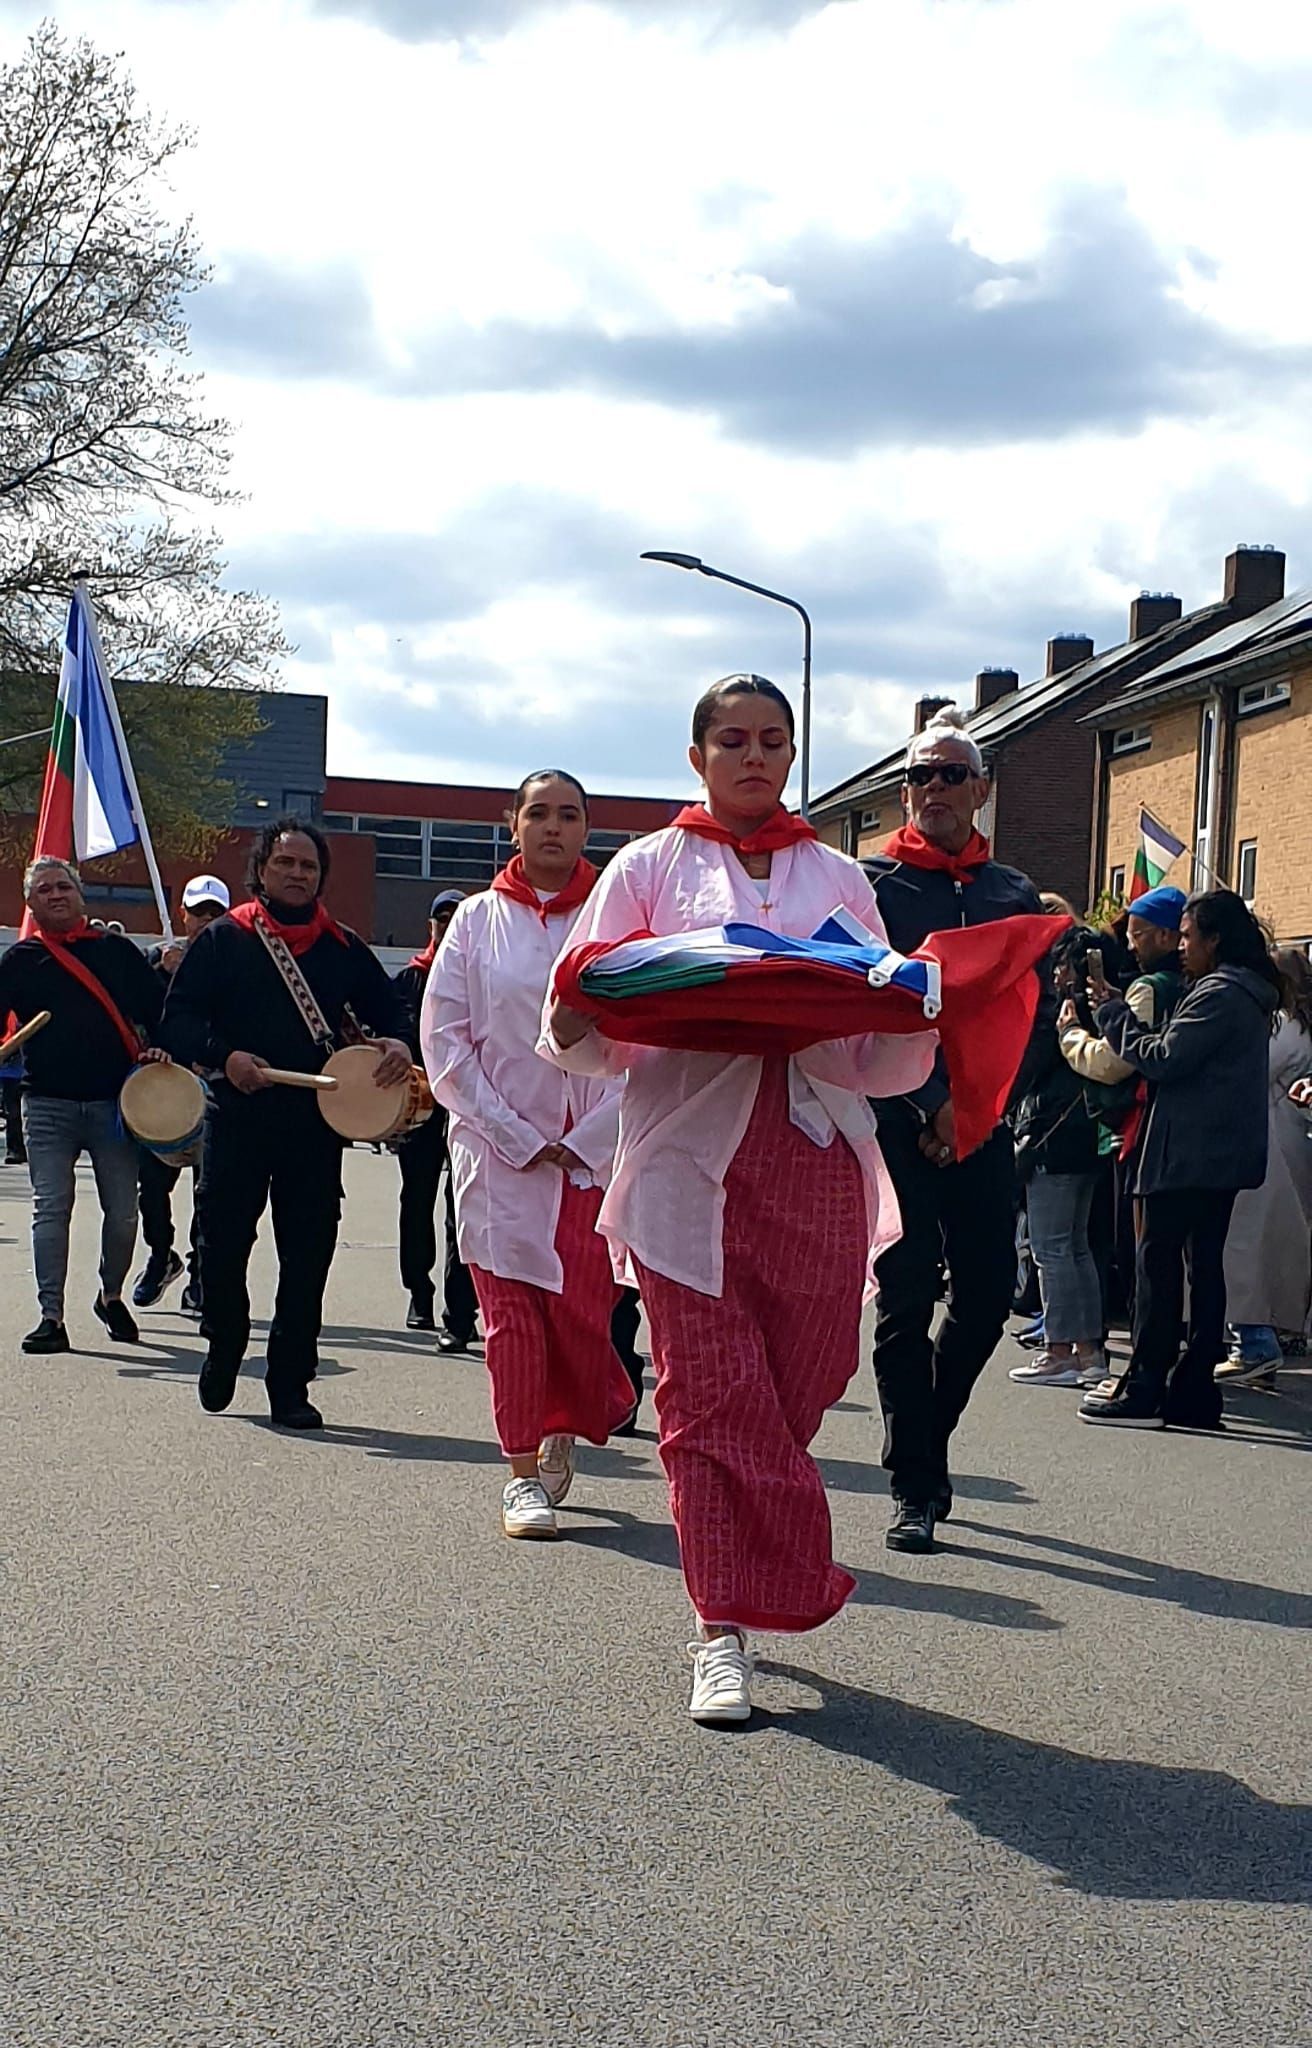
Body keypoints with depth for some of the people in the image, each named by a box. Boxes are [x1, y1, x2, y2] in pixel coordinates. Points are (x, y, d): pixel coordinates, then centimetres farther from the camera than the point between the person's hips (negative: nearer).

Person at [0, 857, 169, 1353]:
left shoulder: (117, 950, 9)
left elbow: (156, 1010, 11)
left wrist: (157, 1052, -5)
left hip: (114, 1102, 1)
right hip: (48, 1104, 0)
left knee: (123, 1212, 2)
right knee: (51, 1211, -5)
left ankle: (112, 1297, 25)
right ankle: (51, 1317, -1)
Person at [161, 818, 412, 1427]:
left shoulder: (344, 949, 11)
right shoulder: (222, 939, 4)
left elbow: (389, 1010, 17)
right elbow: (178, 1020, -1)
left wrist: (398, 1044, -6)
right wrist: (224, 1056, -19)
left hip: (316, 1124, 2)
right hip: (237, 1119, -1)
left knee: (308, 1258, 1)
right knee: (222, 1245, 4)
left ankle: (290, 1387, 10)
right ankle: (224, 1351, 30)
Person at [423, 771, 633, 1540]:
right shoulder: (479, 919, 6)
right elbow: (445, 1041, 2)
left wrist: (584, 1142, -7)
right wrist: (517, 1138, -5)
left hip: (596, 1150, -1)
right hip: (499, 1148, 1)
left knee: (582, 1305, -5)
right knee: (510, 1307, -2)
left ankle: (563, 1433, 22)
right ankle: (524, 1473, 6)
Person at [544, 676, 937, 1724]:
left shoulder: (838, 878, 18)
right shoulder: (649, 868, 13)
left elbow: (888, 1055, 14)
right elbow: (597, 1034, 7)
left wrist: (913, 1018, -8)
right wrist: (575, 1028, -16)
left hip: (817, 1156, 2)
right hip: (690, 1155, -2)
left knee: (798, 1387, 2)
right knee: (712, 1393, -7)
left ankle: (739, 1603, 21)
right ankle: (725, 1634, -4)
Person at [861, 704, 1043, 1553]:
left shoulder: (1015, 894, 14)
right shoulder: (873, 882, 2)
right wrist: (933, 1102, -14)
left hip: (983, 1123, 4)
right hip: (898, 1120, -3)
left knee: (988, 1294, 3)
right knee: (907, 1300, -4)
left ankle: (922, 1441, 27)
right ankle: (916, 1488, 2)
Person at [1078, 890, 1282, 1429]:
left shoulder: (1219, 994, -14)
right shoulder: (1247, 994, 18)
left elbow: (1163, 1058, -17)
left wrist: (1112, 1011, -7)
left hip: (1189, 1155, -10)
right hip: (1222, 1156, 10)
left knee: (1158, 1262, -7)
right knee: (1203, 1264, 9)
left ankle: (1143, 1391, -6)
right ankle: (1193, 1391, 11)